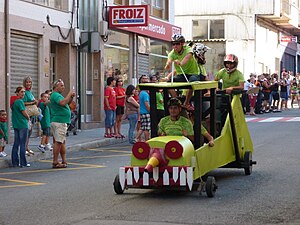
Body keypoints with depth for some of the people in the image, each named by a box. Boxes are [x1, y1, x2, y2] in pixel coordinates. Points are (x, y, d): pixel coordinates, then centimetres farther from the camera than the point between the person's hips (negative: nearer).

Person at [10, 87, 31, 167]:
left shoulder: (13, 102, 12)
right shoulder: (20, 101, -14)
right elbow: (24, 113, -14)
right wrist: (28, 118, 5)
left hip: (15, 124, 8)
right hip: (22, 124, -8)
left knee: (16, 144, 10)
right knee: (22, 144, -4)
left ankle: (15, 162, 12)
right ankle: (23, 163, -2)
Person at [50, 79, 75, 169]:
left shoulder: (57, 95, 21)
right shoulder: (55, 95, -12)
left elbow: (67, 103, 28)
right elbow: (62, 102, -29)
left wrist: (71, 97, 10)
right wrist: (69, 94, -18)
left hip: (62, 122, 11)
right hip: (59, 121, -11)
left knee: (62, 142, 12)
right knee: (58, 142, -12)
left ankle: (64, 161, 15)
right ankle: (55, 162, -12)